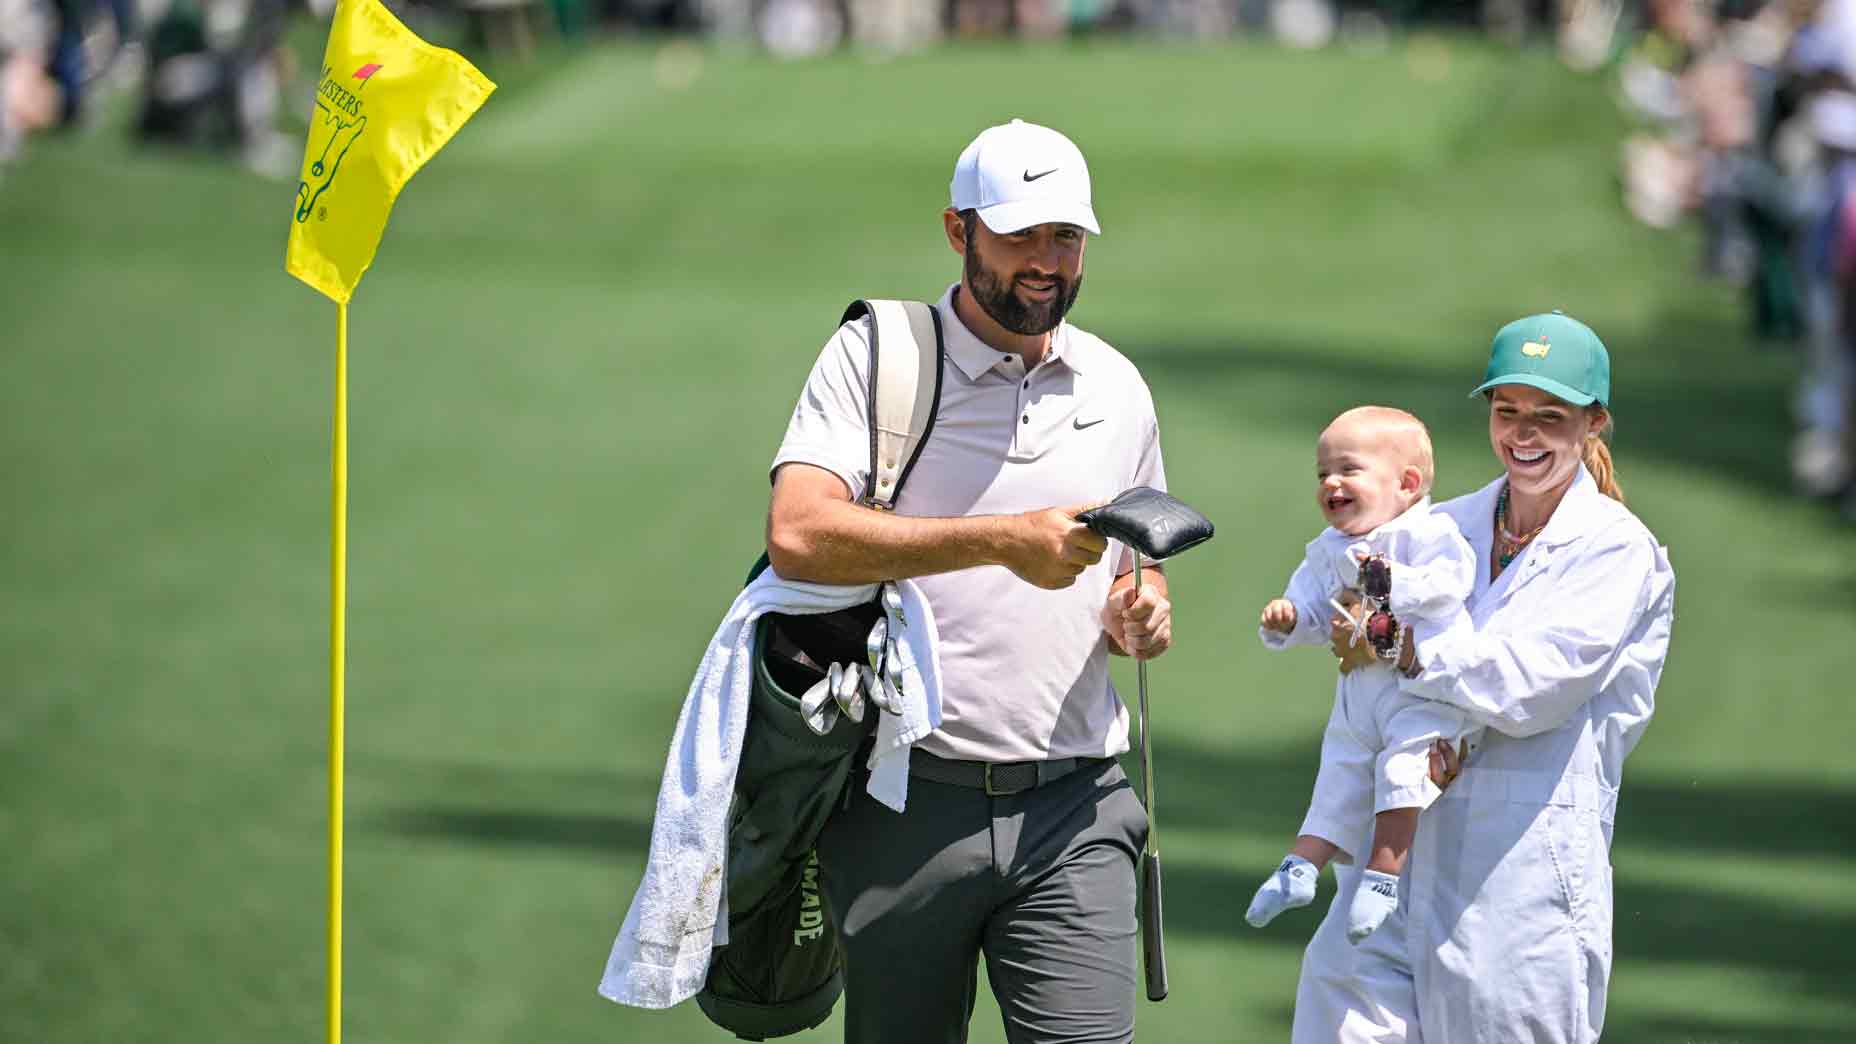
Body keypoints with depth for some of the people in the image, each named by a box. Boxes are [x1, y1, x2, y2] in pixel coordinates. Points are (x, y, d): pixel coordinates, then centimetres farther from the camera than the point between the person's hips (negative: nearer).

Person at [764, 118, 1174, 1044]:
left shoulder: (1116, 388, 14)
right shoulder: (872, 358, -2)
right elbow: (798, 535, -18)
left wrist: (1143, 615, 1)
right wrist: (1003, 539, -24)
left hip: (1070, 810, 3)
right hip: (905, 803, -3)